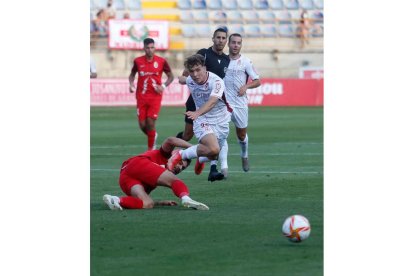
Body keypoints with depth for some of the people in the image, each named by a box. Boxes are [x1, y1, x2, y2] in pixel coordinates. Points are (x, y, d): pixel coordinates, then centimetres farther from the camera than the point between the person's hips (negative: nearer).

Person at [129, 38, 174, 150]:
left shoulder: (161, 61, -3)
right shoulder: (138, 61, 1)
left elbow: (171, 76, 7)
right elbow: (132, 74, 18)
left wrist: (163, 86, -10)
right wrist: (131, 84, -3)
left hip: (155, 96, -2)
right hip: (141, 96, 2)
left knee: (150, 123, -9)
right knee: (142, 125, 1)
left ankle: (151, 149, 3)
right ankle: (152, 136, 34)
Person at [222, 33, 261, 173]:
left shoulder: (246, 62, -1)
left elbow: (257, 81, -1)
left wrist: (246, 86, -19)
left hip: (240, 103, 0)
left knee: (241, 135, 14)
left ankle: (244, 156, 45)